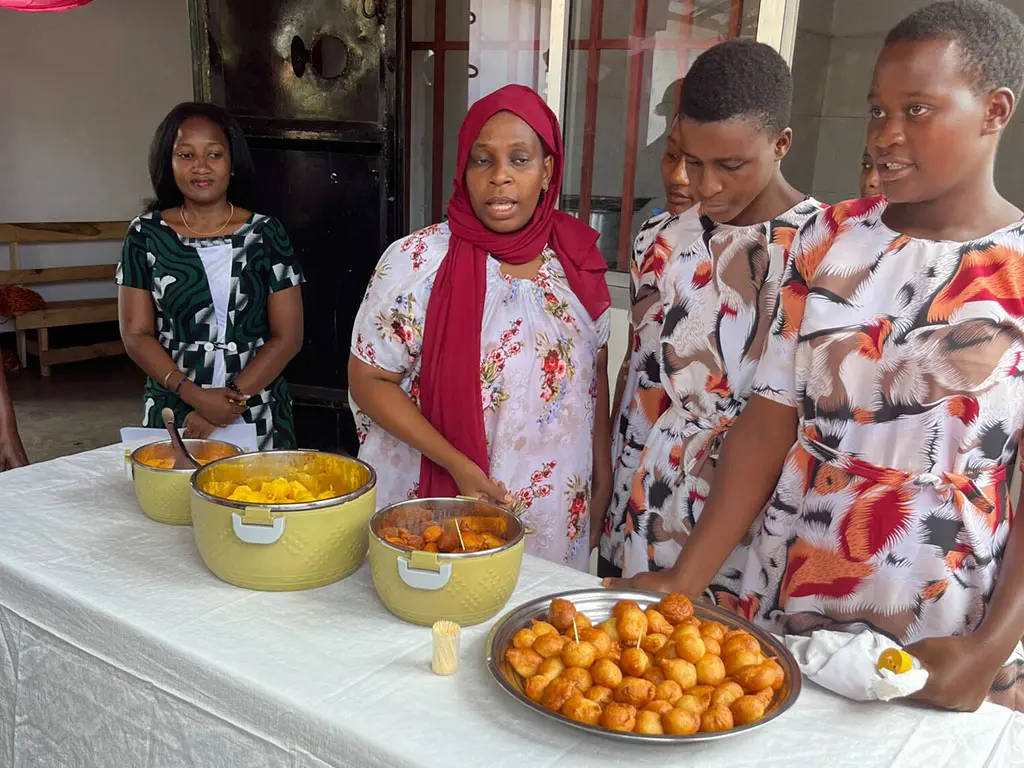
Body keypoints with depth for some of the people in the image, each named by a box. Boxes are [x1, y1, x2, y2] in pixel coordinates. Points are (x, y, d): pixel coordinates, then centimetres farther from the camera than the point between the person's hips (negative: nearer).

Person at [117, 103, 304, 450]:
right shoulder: (147, 235, 2)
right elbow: (136, 335, -1)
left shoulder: (265, 234, -1)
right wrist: (195, 395, -15)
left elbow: (288, 336, -4)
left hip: (258, 419, 0)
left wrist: (235, 399, -14)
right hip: (171, 418, 1)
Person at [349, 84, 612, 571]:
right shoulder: (419, 260, -14)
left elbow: (596, 374, 8)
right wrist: (457, 464, -19)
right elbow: (368, 379, -10)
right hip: (439, 505, -3)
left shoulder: (577, 257, -1)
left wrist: (603, 478, 7)